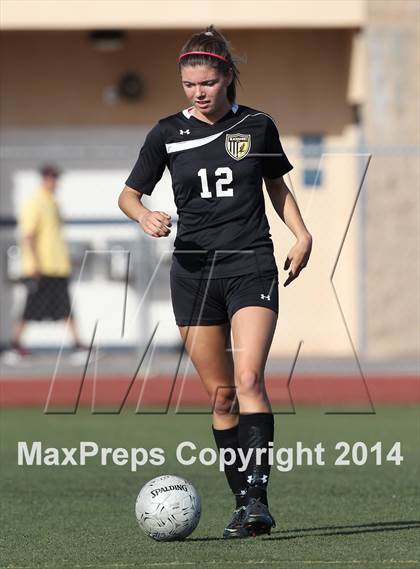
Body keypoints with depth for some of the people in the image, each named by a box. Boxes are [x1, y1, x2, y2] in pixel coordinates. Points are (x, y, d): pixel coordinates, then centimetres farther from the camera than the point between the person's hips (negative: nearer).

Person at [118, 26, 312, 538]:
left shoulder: (257, 126, 3)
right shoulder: (167, 134, 3)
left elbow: (276, 184, 19)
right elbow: (128, 193, 10)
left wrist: (301, 233, 5)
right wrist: (145, 217, -12)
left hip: (251, 265, -2)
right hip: (193, 270, 2)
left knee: (249, 378, -19)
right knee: (220, 394, 3)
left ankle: (257, 499, -23)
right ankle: (244, 504, 10)